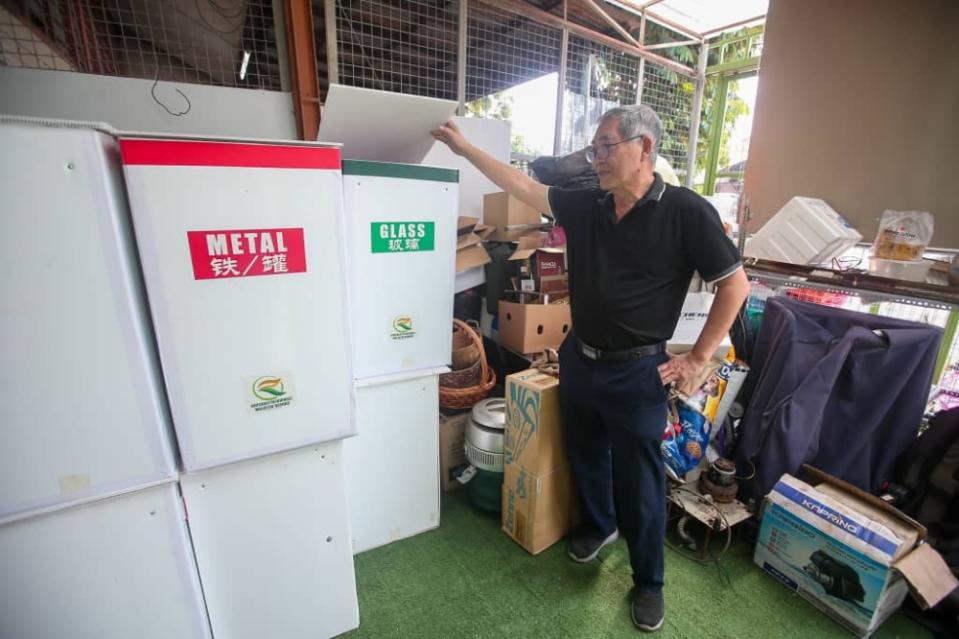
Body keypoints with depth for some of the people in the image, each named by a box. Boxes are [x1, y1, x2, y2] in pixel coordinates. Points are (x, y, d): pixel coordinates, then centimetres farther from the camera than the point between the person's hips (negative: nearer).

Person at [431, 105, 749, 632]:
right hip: (578, 360, 5)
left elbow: (735, 285, -6)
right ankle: (598, 525, 52)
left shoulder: (686, 211, -12)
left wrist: (698, 358, -7)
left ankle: (648, 581, 37)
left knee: (639, 482, 11)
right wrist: (464, 147, 10)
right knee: (585, 455, 23)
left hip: (637, 372, -4)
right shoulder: (584, 205, 1)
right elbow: (522, 186, 8)